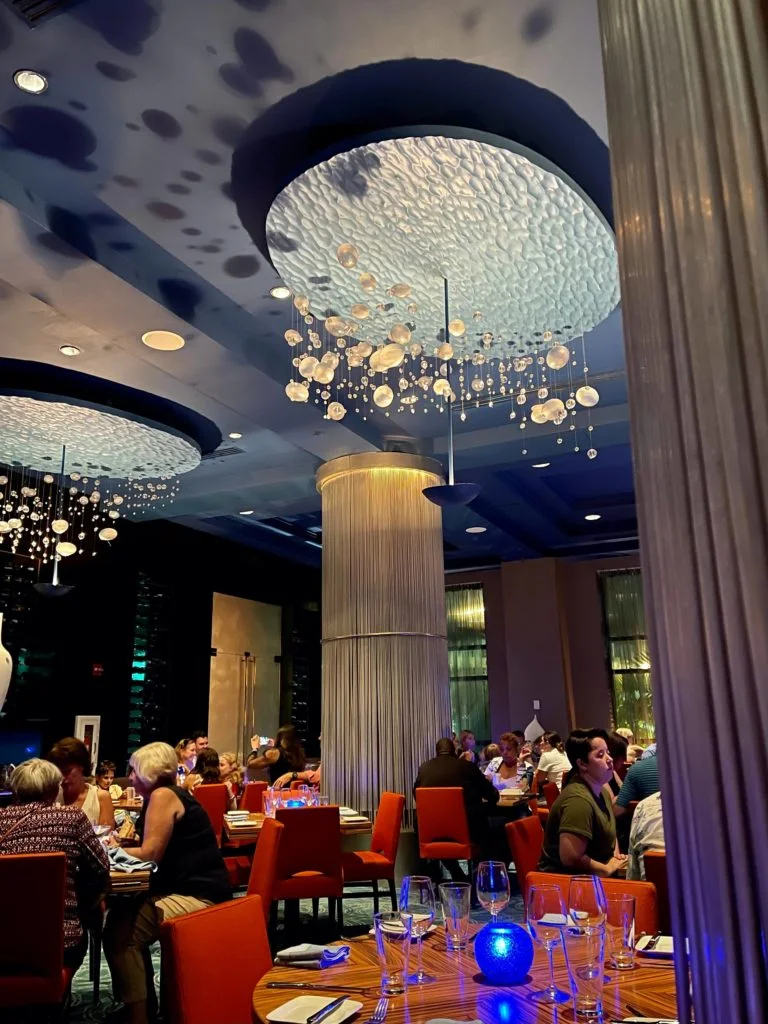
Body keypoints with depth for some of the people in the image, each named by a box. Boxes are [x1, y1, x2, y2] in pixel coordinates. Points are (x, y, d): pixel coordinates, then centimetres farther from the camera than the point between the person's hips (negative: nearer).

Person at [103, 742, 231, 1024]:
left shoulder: (163, 795, -11)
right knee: (119, 915, 11)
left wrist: (115, 849, 2)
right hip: (186, 888, 10)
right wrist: (122, 843, 6)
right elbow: (153, 849, 17)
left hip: (198, 895, -10)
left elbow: (150, 853, -13)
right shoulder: (165, 795, 18)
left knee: (120, 933, -15)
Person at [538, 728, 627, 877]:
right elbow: (571, 858, -31)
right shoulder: (579, 799, -25)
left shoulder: (601, 791, 8)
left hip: (593, 876, 10)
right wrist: (608, 869, -16)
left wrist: (616, 855, 4)